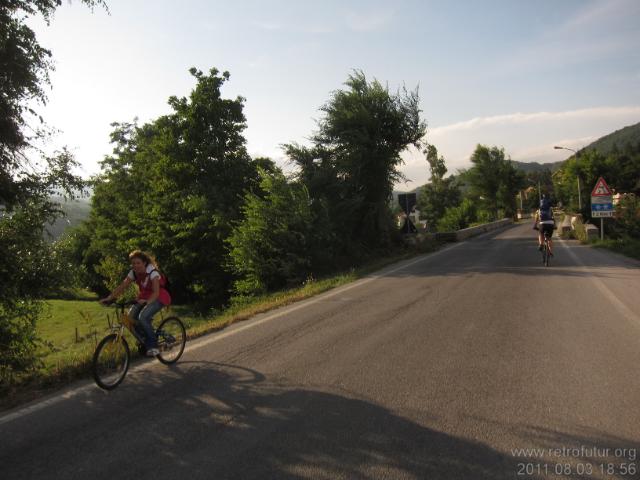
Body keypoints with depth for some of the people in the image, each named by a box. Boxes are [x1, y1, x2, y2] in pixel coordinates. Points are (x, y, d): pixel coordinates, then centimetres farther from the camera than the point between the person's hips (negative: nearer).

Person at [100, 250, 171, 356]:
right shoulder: (133, 273, -7)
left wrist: (147, 301, -51)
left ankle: (153, 346, -15)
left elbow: (156, 292, -33)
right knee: (131, 316, -15)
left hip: (159, 298, -7)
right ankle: (145, 340, 6)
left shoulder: (152, 272, -25)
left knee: (143, 317, -29)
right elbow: (122, 287, -11)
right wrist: (109, 298, -24)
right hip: (143, 297, 7)